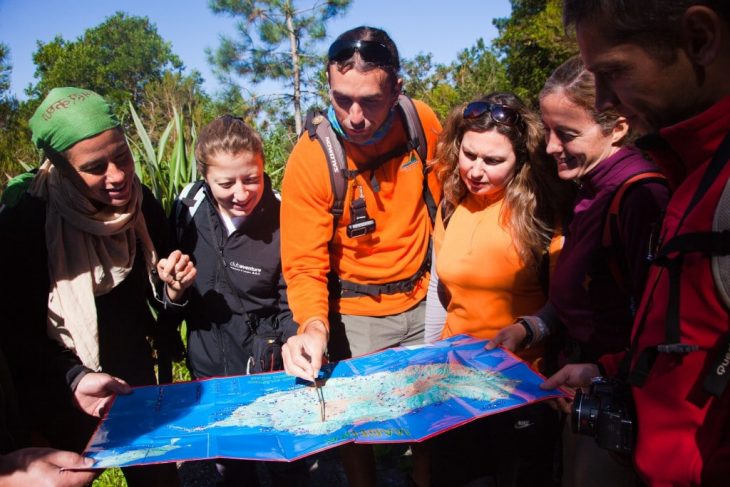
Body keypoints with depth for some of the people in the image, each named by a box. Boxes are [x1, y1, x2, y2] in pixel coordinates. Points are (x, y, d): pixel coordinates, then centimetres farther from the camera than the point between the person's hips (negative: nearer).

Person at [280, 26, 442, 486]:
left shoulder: (422, 121, -12)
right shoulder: (310, 158, -22)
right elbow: (305, 264, -19)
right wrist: (314, 327, -37)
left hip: (421, 300, 4)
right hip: (354, 313, -3)